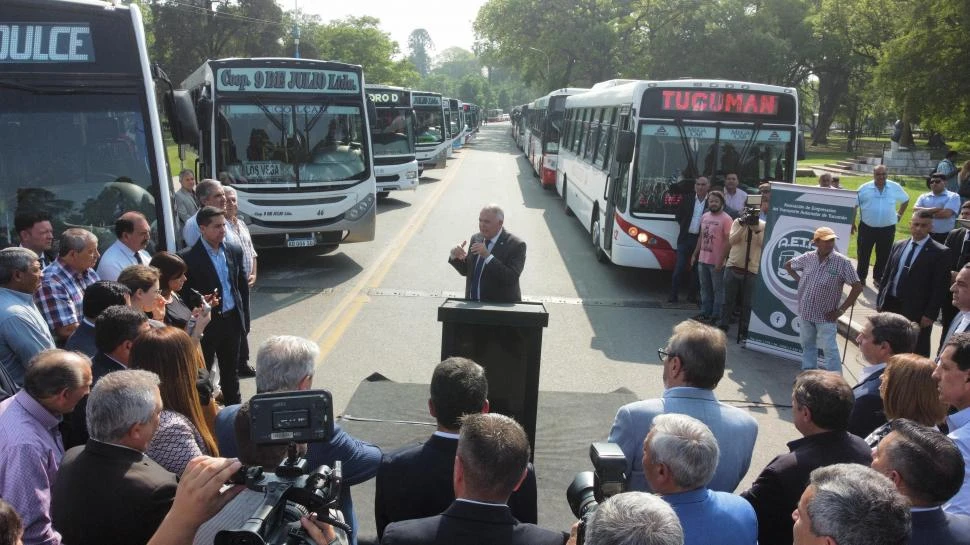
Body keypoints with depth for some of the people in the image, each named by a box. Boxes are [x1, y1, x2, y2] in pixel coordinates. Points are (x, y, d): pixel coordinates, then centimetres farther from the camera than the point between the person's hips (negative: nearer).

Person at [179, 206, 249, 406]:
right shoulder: (188, 257, -12)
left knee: (231, 372, 18)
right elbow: (184, 295, -9)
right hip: (206, 324, -5)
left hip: (232, 321, 5)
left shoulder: (235, 251, 3)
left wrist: (244, 319, 9)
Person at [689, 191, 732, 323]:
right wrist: (695, 254, 16)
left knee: (718, 290, 3)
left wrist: (720, 260, -18)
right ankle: (705, 312, 25)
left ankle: (716, 316, 8)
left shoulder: (726, 219, -10)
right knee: (705, 288, 15)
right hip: (702, 260, 7)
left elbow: (727, 241, -14)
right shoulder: (704, 216, 11)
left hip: (716, 262, -7)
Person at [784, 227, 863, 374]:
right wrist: (798, 280, 2)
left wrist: (841, 310, -14)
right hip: (805, 312, 5)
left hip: (826, 316, -4)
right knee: (807, 345, 19)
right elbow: (788, 265, 16)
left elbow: (857, 287, -13)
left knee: (830, 350, -2)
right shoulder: (808, 257, -4)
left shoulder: (842, 262, -15)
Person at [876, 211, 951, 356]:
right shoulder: (898, 246, 10)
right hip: (891, 305, 5)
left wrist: (930, 314, -14)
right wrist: (880, 300, 9)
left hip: (917, 312, -5)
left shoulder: (940, 252, -6)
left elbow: (940, 287, -9)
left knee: (917, 355, 3)